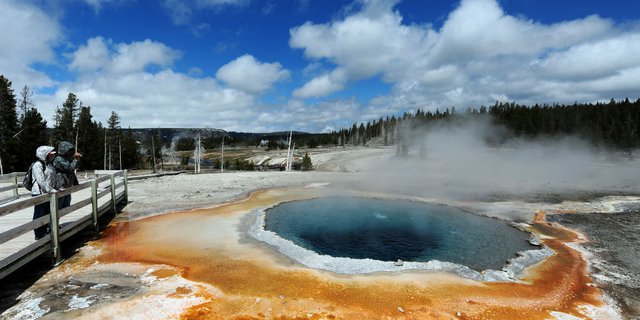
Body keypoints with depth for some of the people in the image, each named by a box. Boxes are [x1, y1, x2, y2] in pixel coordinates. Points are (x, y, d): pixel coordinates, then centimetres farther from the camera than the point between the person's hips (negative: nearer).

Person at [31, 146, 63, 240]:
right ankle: (39, 234, 10)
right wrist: (51, 190, -25)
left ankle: (45, 231, 27)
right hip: (39, 194, -9)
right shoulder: (38, 165, -14)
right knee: (40, 214, 0)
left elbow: (55, 178, 19)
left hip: (48, 194, 9)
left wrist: (60, 187, 12)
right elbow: (41, 180, -22)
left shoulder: (49, 164, 13)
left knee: (47, 214, 15)